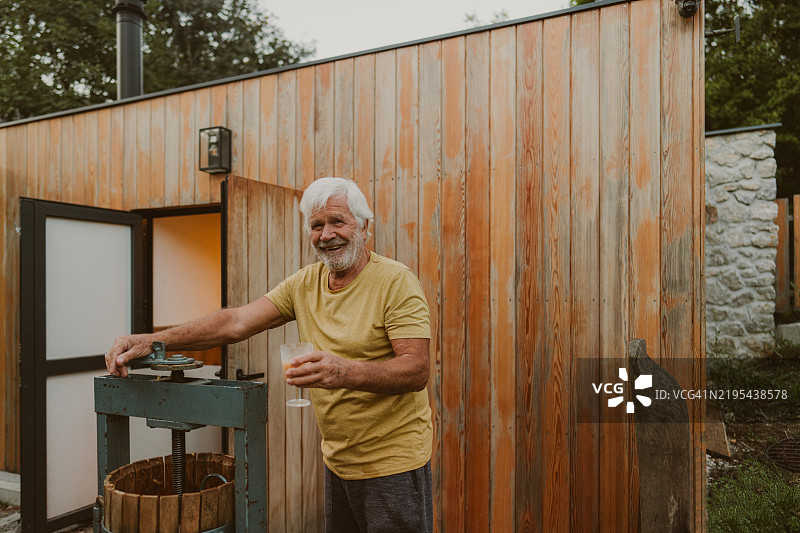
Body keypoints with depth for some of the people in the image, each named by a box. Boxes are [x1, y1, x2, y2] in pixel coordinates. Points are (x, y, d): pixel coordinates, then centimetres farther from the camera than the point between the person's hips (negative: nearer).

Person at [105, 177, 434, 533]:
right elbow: (237, 322, -4)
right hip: (337, 460, 5)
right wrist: (152, 340, -15)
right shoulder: (304, 284, 3)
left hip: (392, 463, -5)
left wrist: (347, 372, -39)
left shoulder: (397, 281, -15)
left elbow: (417, 370, -23)